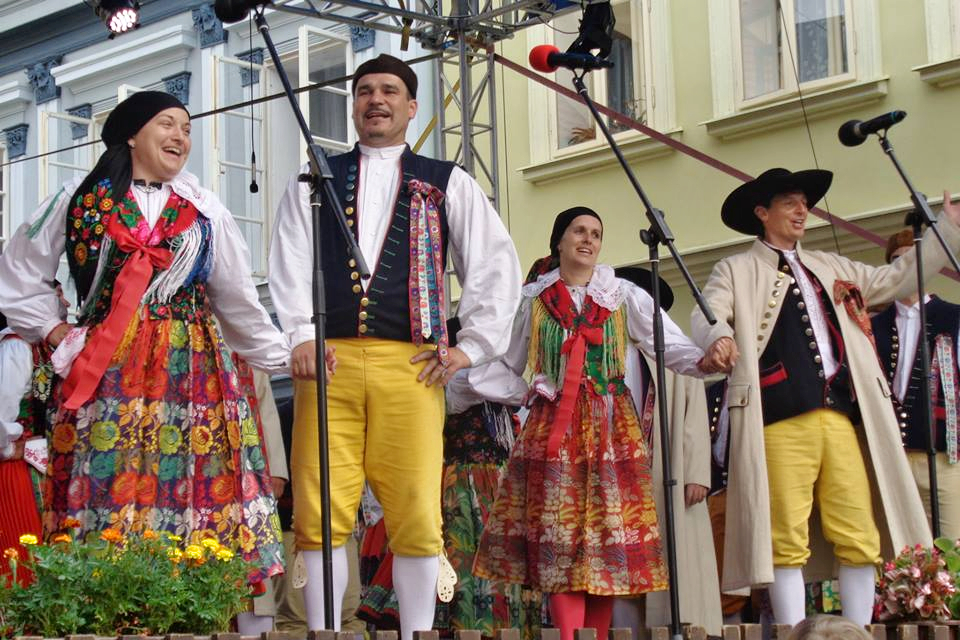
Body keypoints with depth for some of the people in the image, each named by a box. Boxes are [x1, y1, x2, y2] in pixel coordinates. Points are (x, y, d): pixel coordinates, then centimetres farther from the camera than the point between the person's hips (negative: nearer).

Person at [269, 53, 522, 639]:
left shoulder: (447, 184, 17)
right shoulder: (313, 182, 21)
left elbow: (497, 265, 13)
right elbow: (290, 265, 9)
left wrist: (472, 345, 4)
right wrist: (301, 336, -6)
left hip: (410, 366, -1)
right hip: (328, 360, 1)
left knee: (416, 517, -6)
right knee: (320, 515, -6)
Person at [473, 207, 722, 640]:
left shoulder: (625, 297, 8)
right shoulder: (532, 299, 11)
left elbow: (672, 345, -4)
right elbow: (503, 365, 19)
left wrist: (702, 360, -24)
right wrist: (524, 396, 1)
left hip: (613, 429, 0)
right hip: (552, 430, 0)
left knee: (609, 539, -4)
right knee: (559, 538, -8)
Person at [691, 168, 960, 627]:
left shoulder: (829, 267, 27)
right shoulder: (736, 270, 11)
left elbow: (896, 280, 31)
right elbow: (705, 315, -5)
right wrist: (719, 336, -28)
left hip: (842, 416, 5)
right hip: (781, 419, -5)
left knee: (860, 538, -1)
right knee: (787, 540, -7)